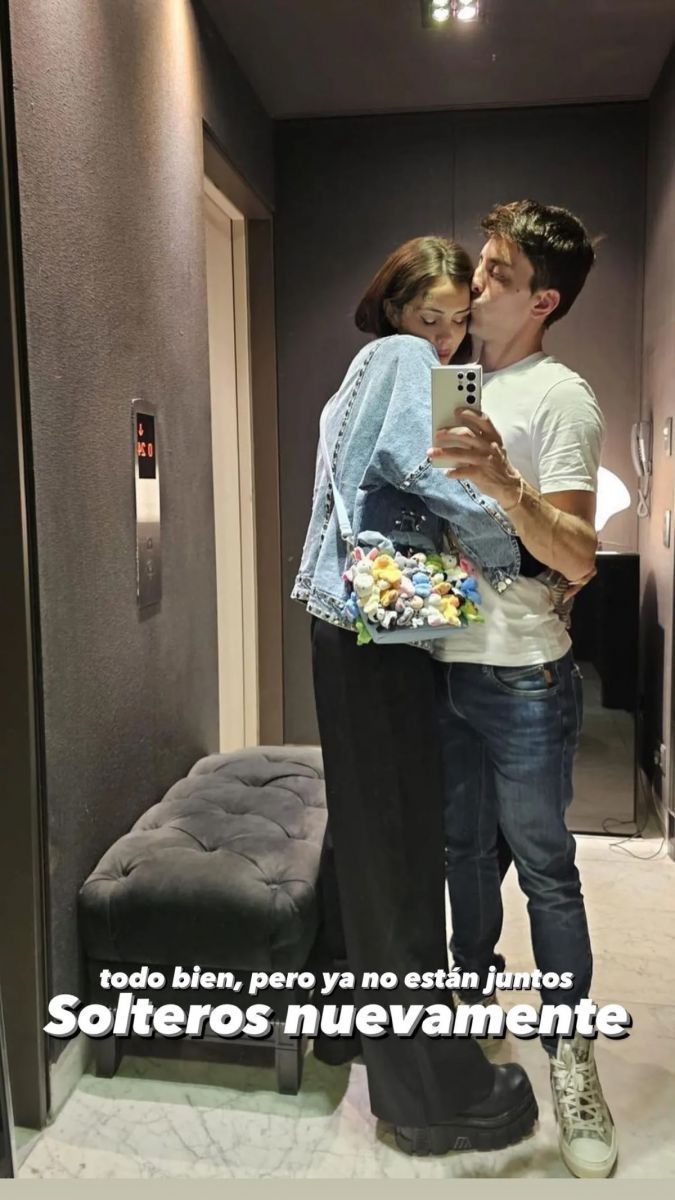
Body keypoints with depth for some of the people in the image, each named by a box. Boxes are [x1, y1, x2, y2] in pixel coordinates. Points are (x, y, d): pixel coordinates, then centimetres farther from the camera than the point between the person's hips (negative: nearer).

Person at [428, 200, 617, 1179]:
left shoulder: (559, 398, -11)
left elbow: (578, 557, -23)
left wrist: (504, 484, -38)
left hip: (523, 681, -7)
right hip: (445, 665, 7)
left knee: (545, 869, 5)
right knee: (464, 849, 20)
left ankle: (570, 1050, 22)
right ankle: (474, 990, 41)